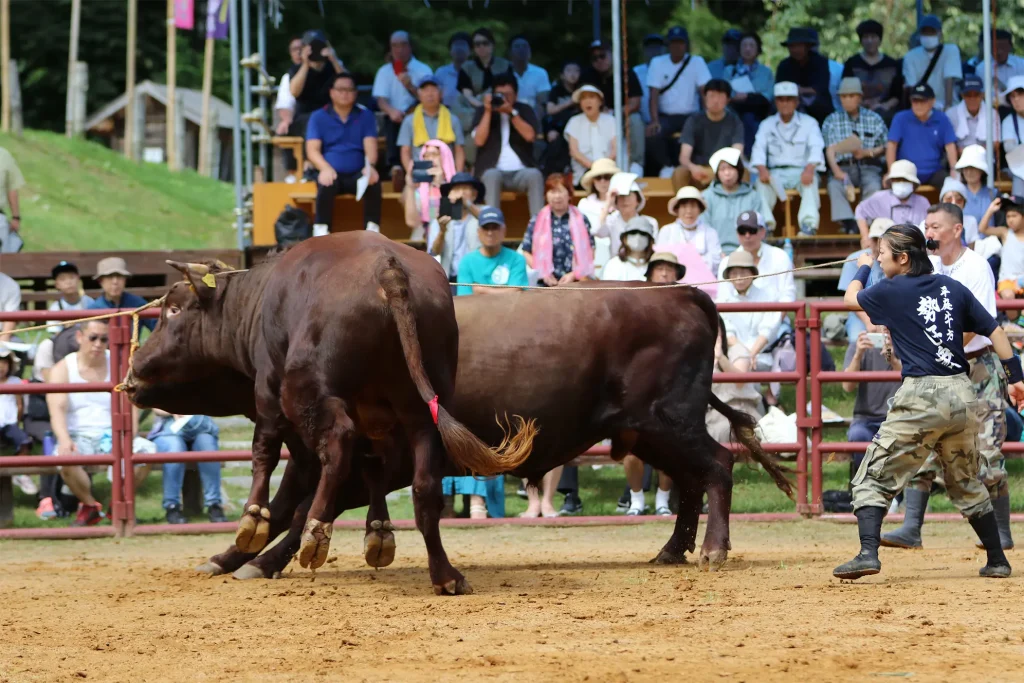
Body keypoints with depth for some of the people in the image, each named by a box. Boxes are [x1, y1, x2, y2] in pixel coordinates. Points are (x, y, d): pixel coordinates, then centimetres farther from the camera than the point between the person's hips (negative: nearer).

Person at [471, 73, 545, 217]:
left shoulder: (525, 110, 11)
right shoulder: (483, 111, 9)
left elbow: (530, 136, -7)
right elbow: (479, 140, -5)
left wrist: (511, 113, -12)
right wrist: (488, 112, -9)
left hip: (520, 171, 1)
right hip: (493, 169, -1)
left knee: (535, 175, -33)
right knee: (492, 176, -36)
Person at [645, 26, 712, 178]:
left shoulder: (697, 62, 3)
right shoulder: (658, 63, 3)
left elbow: (704, 91, -6)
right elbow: (654, 94, -4)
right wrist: (655, 121, -19)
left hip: (690, 115, 0)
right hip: (666, 116, 0)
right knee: (652, 135, -31)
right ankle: (666, 166, -3)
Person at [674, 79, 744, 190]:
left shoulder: (734, 122, 0)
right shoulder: (694, 121, -1)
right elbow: (684, 157, -10)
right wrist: (693, 168, -36)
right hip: (698, 173, 0)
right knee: (679, 173, -33)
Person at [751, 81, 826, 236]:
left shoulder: (809, 123, 8)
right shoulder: (767, 124, 13)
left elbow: (816, 148, -7)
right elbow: (759, 148, 0)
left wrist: (810, 168, -30)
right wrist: (762, 169, -24)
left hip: (801, 171, -1)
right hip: (776, 173, 1)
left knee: (811, 179, -36)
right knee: (762, 181, -32)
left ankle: (808, 223, -50)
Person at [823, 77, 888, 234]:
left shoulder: (874, 119, 13)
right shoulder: (832, 121, 13)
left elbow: (885, 147, 10)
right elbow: (830, 149, 0)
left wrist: (867, 152, -10)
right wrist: (836, 170, -19)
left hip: (868, 167, 0)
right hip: (843, 167, 0)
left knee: (873, 186, -34)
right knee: (834, 185, -33)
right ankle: (848, 223, -42)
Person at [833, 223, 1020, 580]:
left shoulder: (892, 291, -2)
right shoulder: (952, 287, 11)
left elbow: (852, 298, 18)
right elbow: (994, 330, 9)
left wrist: (863, 268, 37)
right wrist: (1015, 376, 12)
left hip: (921, 395, -5)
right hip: (962, 394, 5)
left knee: (874, 478, -2)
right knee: (967, 484, 21)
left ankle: (868, 553, -20)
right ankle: (997, 561, 23)